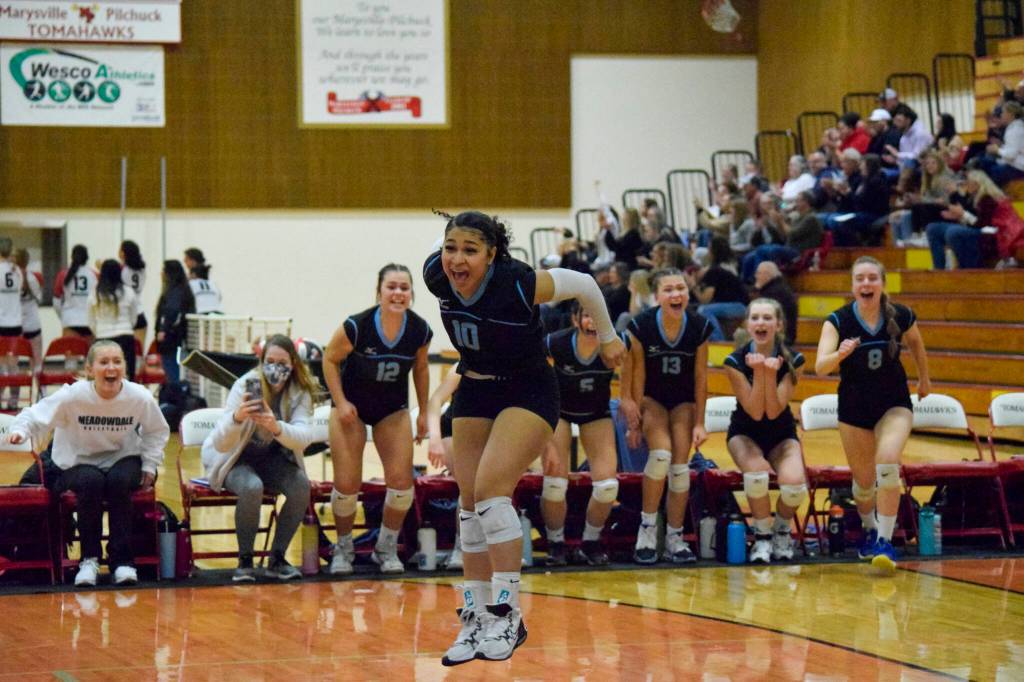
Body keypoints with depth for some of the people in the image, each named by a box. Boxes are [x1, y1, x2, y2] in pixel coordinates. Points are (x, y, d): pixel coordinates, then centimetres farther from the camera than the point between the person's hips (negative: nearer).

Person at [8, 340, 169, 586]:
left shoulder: (140, 398, -13)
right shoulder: (73, 396, -19)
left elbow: (156, 432, 5)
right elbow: (36, 416, -14)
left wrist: (150, 464, -3)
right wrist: (21, 430, -35)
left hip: (121, 459, 1)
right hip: (79, 463, -1)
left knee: (120, 481, -33)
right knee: (92, 482, -34)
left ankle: (122, 559, -20)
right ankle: (89, 558, -15)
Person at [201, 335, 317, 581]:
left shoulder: (300, 392, -11)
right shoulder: (245, 386, -22)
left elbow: (304, 436, -28)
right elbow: (221, 444, -28)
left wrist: (277, 427, -49)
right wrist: (237, 418, -49)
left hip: (273, 459, 3)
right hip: (236, 459, -3)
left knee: (301, 486, -25)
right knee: (252, 487, -34)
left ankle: (277, 558, -8)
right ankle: (244, 561, -16)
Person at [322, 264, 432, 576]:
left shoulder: (420, 331, -15)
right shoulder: (357, 327, -26)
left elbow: (420, 368, 4)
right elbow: (330, 360, -9)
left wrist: (423, 413, 8)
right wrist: (340, 402, -15)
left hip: (393, 409, 3)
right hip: (352, 407, -3)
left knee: (401, 480, -6)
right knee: (347, 484, -6)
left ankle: (387, 548, 15)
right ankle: (343, 547, 18)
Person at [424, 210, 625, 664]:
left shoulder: (519, 284, -29)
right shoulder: (436, 277, -15)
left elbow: (584, 285, -14)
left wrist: (607, 338, 3)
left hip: (528, 392, -6)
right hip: (475, 392, 6)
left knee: (490, 487, -22)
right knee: (470, 502, 3)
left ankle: (507, 613, -18)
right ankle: (476, 619, 11)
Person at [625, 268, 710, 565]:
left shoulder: (700, 327, -16)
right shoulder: (641, 326, -21)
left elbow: (700, 377, -7)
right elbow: (637, 375, -13)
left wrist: (699, 423, -5)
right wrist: (634, 420, -11)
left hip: (683, 400, 2)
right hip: (651, 398, -2)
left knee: (680, 465, -7)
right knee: (661, 454, -24)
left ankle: (674, 537, 5)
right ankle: (647, 526, -9)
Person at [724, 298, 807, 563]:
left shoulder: (793, 360, -12)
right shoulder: (735, 362, -15)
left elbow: (773, 412, -19)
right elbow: (755, 412, -21)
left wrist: (771, 374, -31)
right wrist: (758, 373, -31)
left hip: (782, 435, 1)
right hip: (745, 433, -1)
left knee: (794, 483, -28)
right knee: (757, 472, -35)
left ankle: (782, 530, 6)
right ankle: (762, 536, -10)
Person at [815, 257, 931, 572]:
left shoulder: (902, 316, -12)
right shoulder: (839, 321, -17)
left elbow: (915, 342, 11)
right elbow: (820, 367, -27)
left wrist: (924, 379, 23)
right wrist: (840, 354, -47)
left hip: (894, 403, -1)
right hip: (854, 406, 1)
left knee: (887, 465, -24)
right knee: (864, 480, 11)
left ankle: (885, 541, -16)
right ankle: (869, 529, 41)